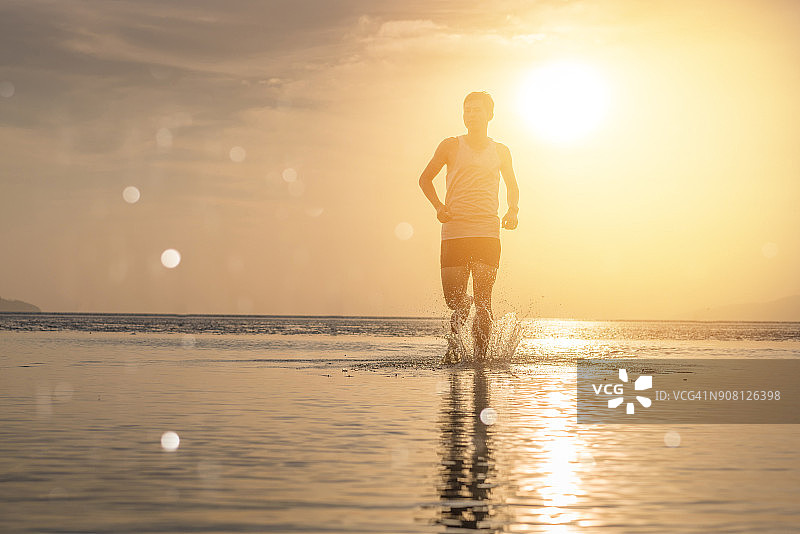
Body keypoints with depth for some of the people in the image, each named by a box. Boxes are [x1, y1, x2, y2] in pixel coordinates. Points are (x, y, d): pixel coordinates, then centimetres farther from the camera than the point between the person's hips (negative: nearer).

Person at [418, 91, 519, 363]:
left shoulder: (500, 151, 12)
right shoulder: (451, 146, 7)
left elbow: (513, 187, 26)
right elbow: (425, 178, 14)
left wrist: (513, 210, 6)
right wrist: (438, 206, -3)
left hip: (487, 232, 1)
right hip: (454, 231, 0)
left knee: (483, 300, -6)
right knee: (453, 297, -4)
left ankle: (480, 352, 9)